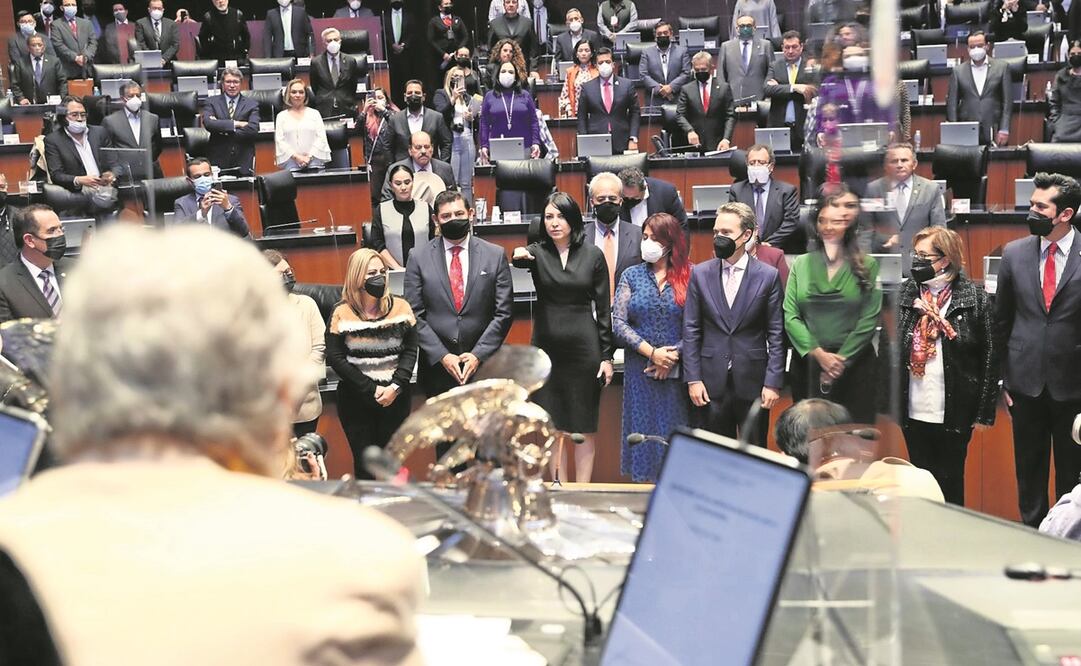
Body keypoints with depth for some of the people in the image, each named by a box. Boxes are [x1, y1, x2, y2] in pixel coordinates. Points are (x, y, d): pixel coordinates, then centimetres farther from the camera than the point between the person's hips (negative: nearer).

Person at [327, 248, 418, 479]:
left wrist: (396, 386, -12)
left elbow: (410, 351, 2)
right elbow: (335, 357, -7)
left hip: (396, 398, 1)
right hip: (355, 400, -1)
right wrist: (371, 389, -11)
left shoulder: (400, 307, 1)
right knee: (364, 463, 3)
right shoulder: (342, 314, -4)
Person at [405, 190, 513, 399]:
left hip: (482, 363, 0)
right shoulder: (419, 257, 1)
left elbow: (503, 313, 0)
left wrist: (478, 354, -8)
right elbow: (415, 314, -1)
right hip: (436, 365, 0)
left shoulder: (495, 255, 2)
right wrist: (442, 355, -9)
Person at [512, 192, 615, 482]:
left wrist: (607, 356, -2)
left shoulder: (593, 255, 0)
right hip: (546, 346, 1)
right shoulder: (537, 252, 1)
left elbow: (603, 308, 1)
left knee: (584, 428, 4)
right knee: (553, 428, 6)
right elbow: (522, 259, -23)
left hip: (584, 346, -1)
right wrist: (518, 256, -47)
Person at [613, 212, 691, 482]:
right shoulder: (632, 276, 5)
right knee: (643, 431, 3)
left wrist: (673, 356, -11)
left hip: (679, 369, -1)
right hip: (640, 370, 1)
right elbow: (619, 323, -1)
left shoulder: (690, 275, 0)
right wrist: (652, 353, -11)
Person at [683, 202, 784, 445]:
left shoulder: (768, 276, -1)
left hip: (752, 381, -1)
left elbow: (776, 334, 0)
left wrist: (773, 382, -5)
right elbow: (691, 331, 4)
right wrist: (692, 379, -2)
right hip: (711, 381, 1)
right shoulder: (700, 274, 4)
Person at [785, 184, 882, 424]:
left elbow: (869, 320, -5)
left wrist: (841, 359, -11)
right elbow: (790, 316, 0)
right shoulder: (801, 264, 7)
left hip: (854, 364, -2)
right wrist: (819, 354, -11)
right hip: (807, 363, 2)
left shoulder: (867, 266, 2)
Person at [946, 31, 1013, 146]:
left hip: (994, 133, 0)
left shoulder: (1002, 67, 6)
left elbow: (1007, 101, 4)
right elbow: (952, 104, 6)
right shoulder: (958, 71, 8)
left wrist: (1004, 130, -4)